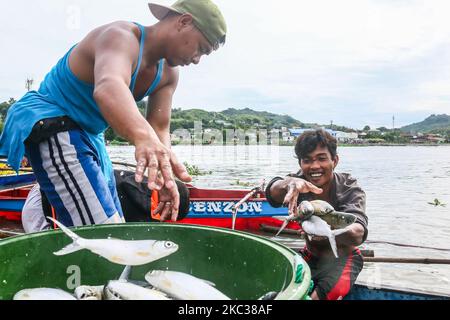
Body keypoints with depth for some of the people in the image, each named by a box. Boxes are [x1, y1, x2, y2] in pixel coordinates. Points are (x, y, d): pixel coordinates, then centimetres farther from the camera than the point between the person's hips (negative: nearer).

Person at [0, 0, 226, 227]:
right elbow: (108, 87, -47)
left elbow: (159, 128, -4)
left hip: (90, 137, 9)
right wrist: (144, 138, -67)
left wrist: (165, 176, -22)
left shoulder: (167, 74, 3)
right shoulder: (121, 37, -24)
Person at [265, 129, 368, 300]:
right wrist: (290, 183, -60)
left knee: (334, 289, -30)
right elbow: (272, 192, -36)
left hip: (342, 255, -2)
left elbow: (358, 235, -38)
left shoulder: (349, 188, -20)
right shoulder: (299, 181, -13)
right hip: (311, 253, 3)